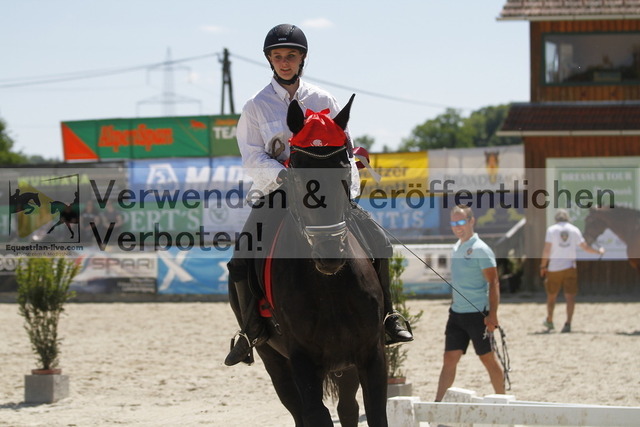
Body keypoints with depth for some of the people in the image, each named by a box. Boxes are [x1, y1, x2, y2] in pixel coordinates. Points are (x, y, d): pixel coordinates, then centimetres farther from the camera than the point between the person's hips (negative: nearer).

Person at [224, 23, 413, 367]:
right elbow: (252, 159, -4)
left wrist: (350, 191, -8)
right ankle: (251, 331, -1)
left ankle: (386, 315, 6)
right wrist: (282, 174, -23)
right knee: (240, 262, -19)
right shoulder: (256, 107, 3)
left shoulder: (323, 101, 8)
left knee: (379, 243, -12)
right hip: (276, 194, -1)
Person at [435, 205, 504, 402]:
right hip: (456, 313, 7)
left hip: (477, 314, -7)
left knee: (488, 359, 2)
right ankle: (438, 403, 1)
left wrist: (492, 314, -21)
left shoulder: (480, 250, -11)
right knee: (449, 360, 2)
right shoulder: (456, 248, 13)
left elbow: (493, 282, -15)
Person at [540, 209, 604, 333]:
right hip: (570, 267, 1)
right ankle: (568, 323, -11)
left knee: (551, 296, 14)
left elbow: (546, 250, -7)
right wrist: (599, 251, 22)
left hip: (554, 268, -1)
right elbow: (585, 247, 5)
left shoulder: (551, 230, -2)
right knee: (570, 296, 0)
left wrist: (543, 266, 1)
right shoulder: (574, 230, 3)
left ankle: (549, 321, 27)